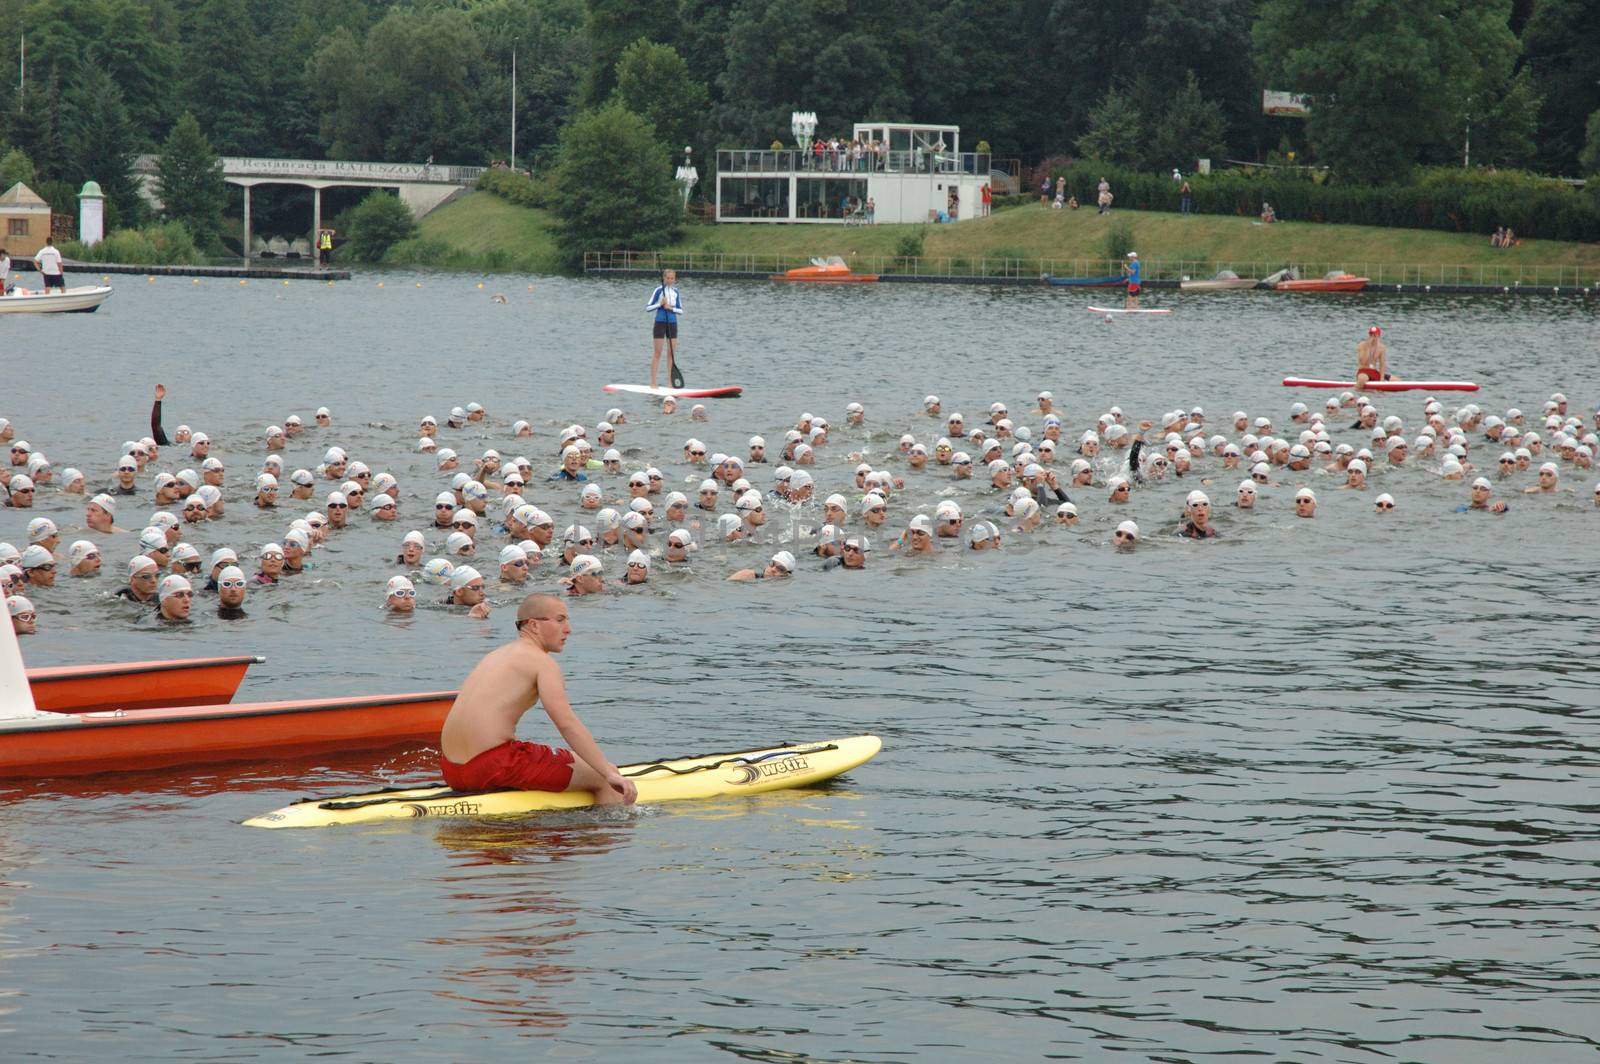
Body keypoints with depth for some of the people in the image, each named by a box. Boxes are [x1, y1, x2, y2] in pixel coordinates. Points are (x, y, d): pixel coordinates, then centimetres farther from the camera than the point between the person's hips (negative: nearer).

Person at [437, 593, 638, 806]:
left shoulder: (496, 655, 21)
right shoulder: (542, 662, -5)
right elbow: (567, 723, -17)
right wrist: (609, 772, -19)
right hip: (494, 768, -9)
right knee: (604, 780, -3)